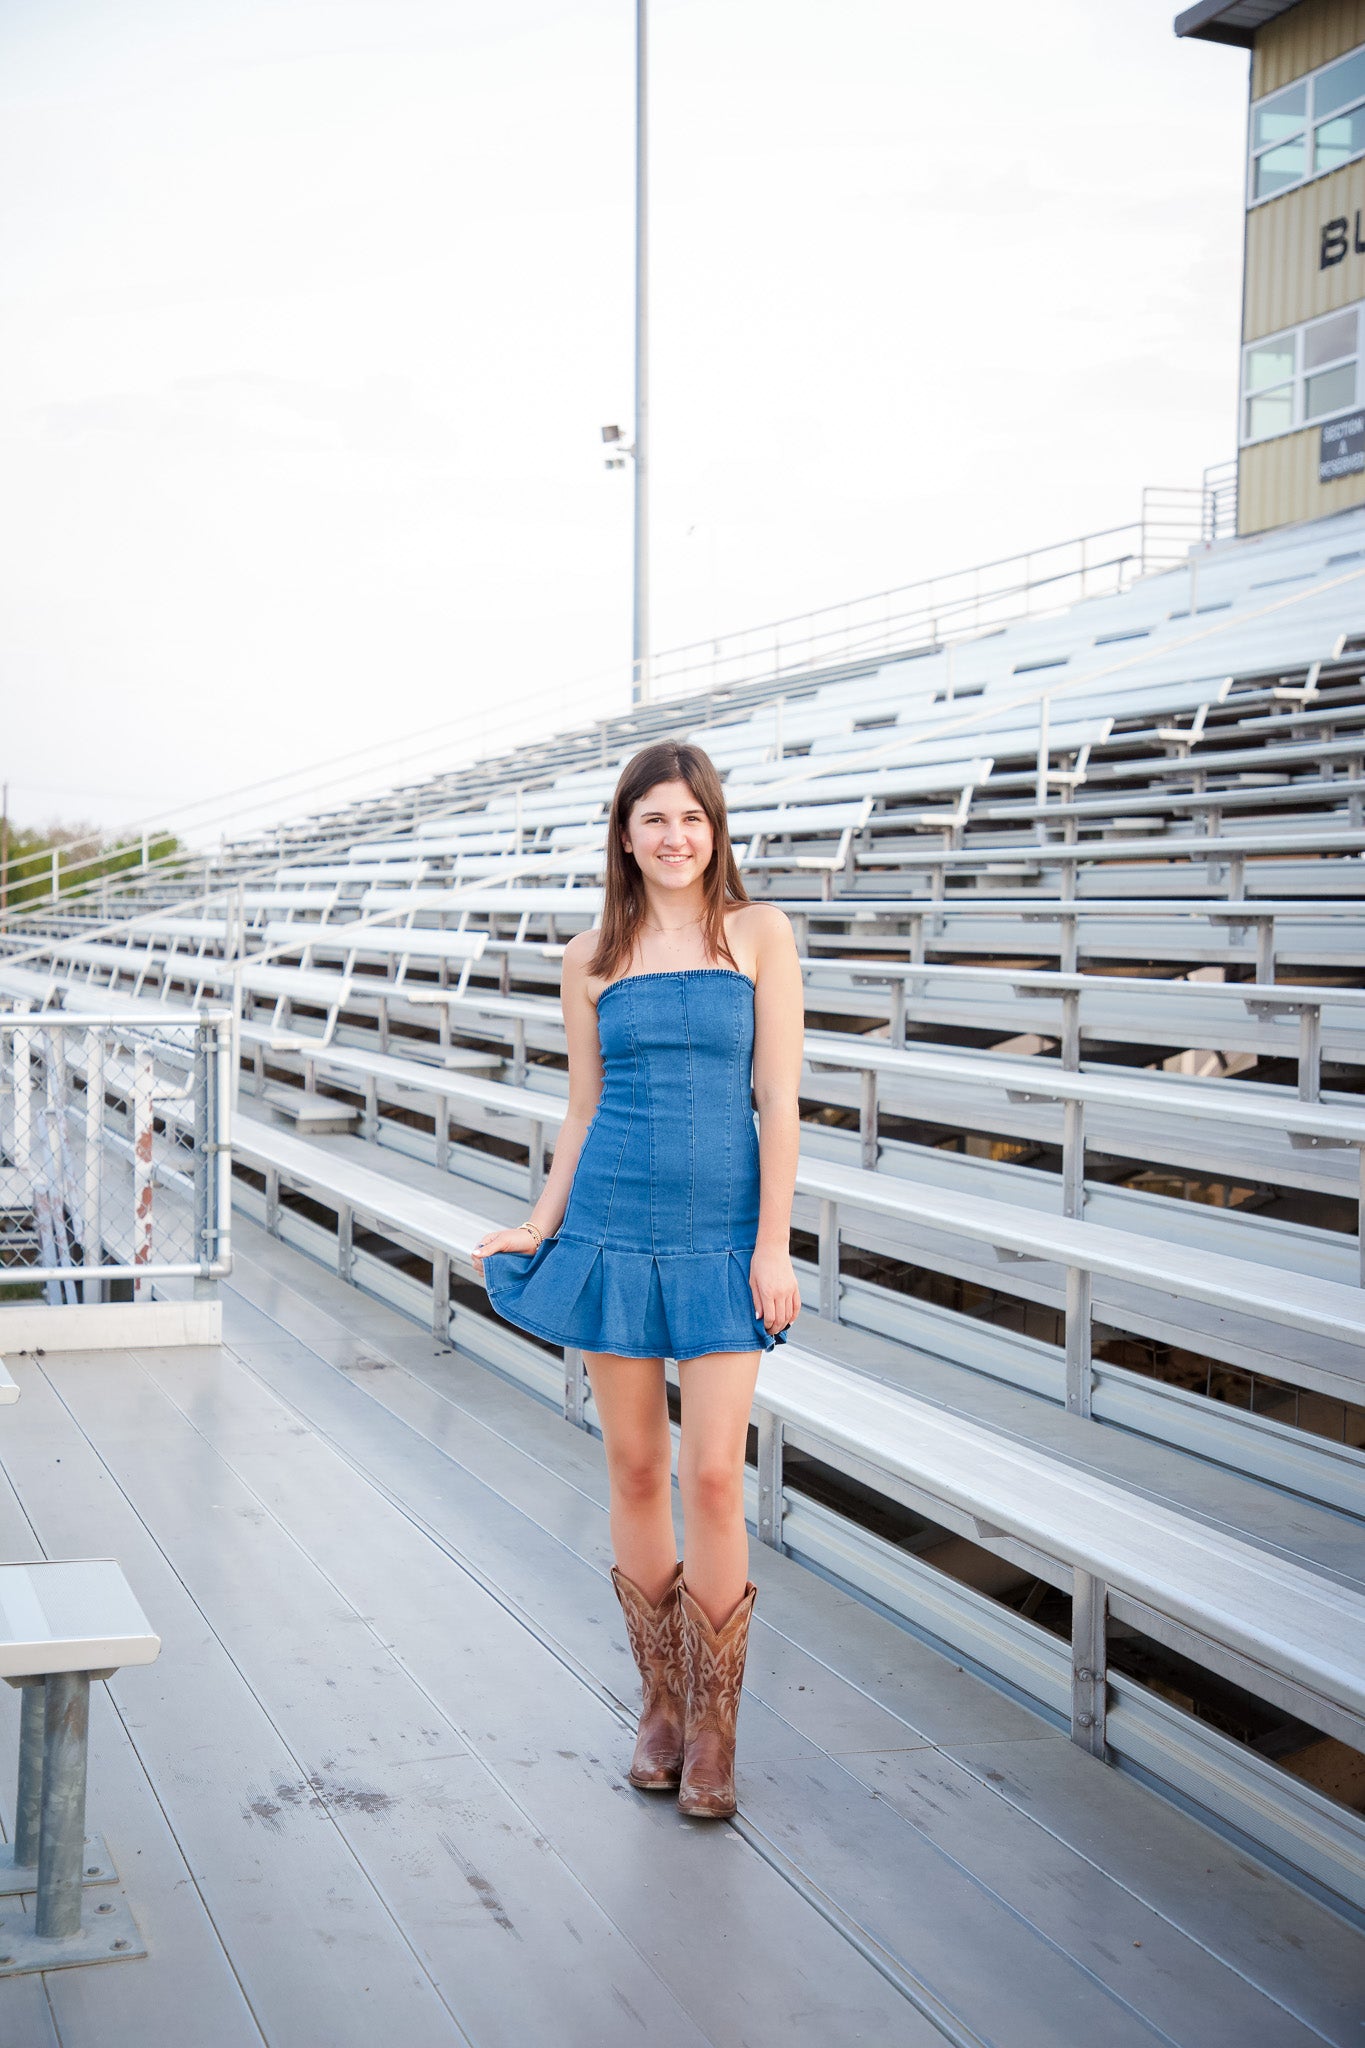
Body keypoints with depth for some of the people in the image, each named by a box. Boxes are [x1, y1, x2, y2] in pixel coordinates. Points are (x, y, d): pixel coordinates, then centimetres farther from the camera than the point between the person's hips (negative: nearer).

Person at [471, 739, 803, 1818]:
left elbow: (778, 1098, -3)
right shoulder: (592, 959, 7)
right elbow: (584, 1112, 13)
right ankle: (661, 1707, 22)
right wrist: (539, 1229, 8)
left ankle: (714, 1733, 6)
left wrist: (774, 1242, -8)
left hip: (723, 1233, -2)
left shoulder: (759, 933, 0)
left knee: (713, 1477, -7)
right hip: (613, 1226, 2)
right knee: (636, 1470, 7)